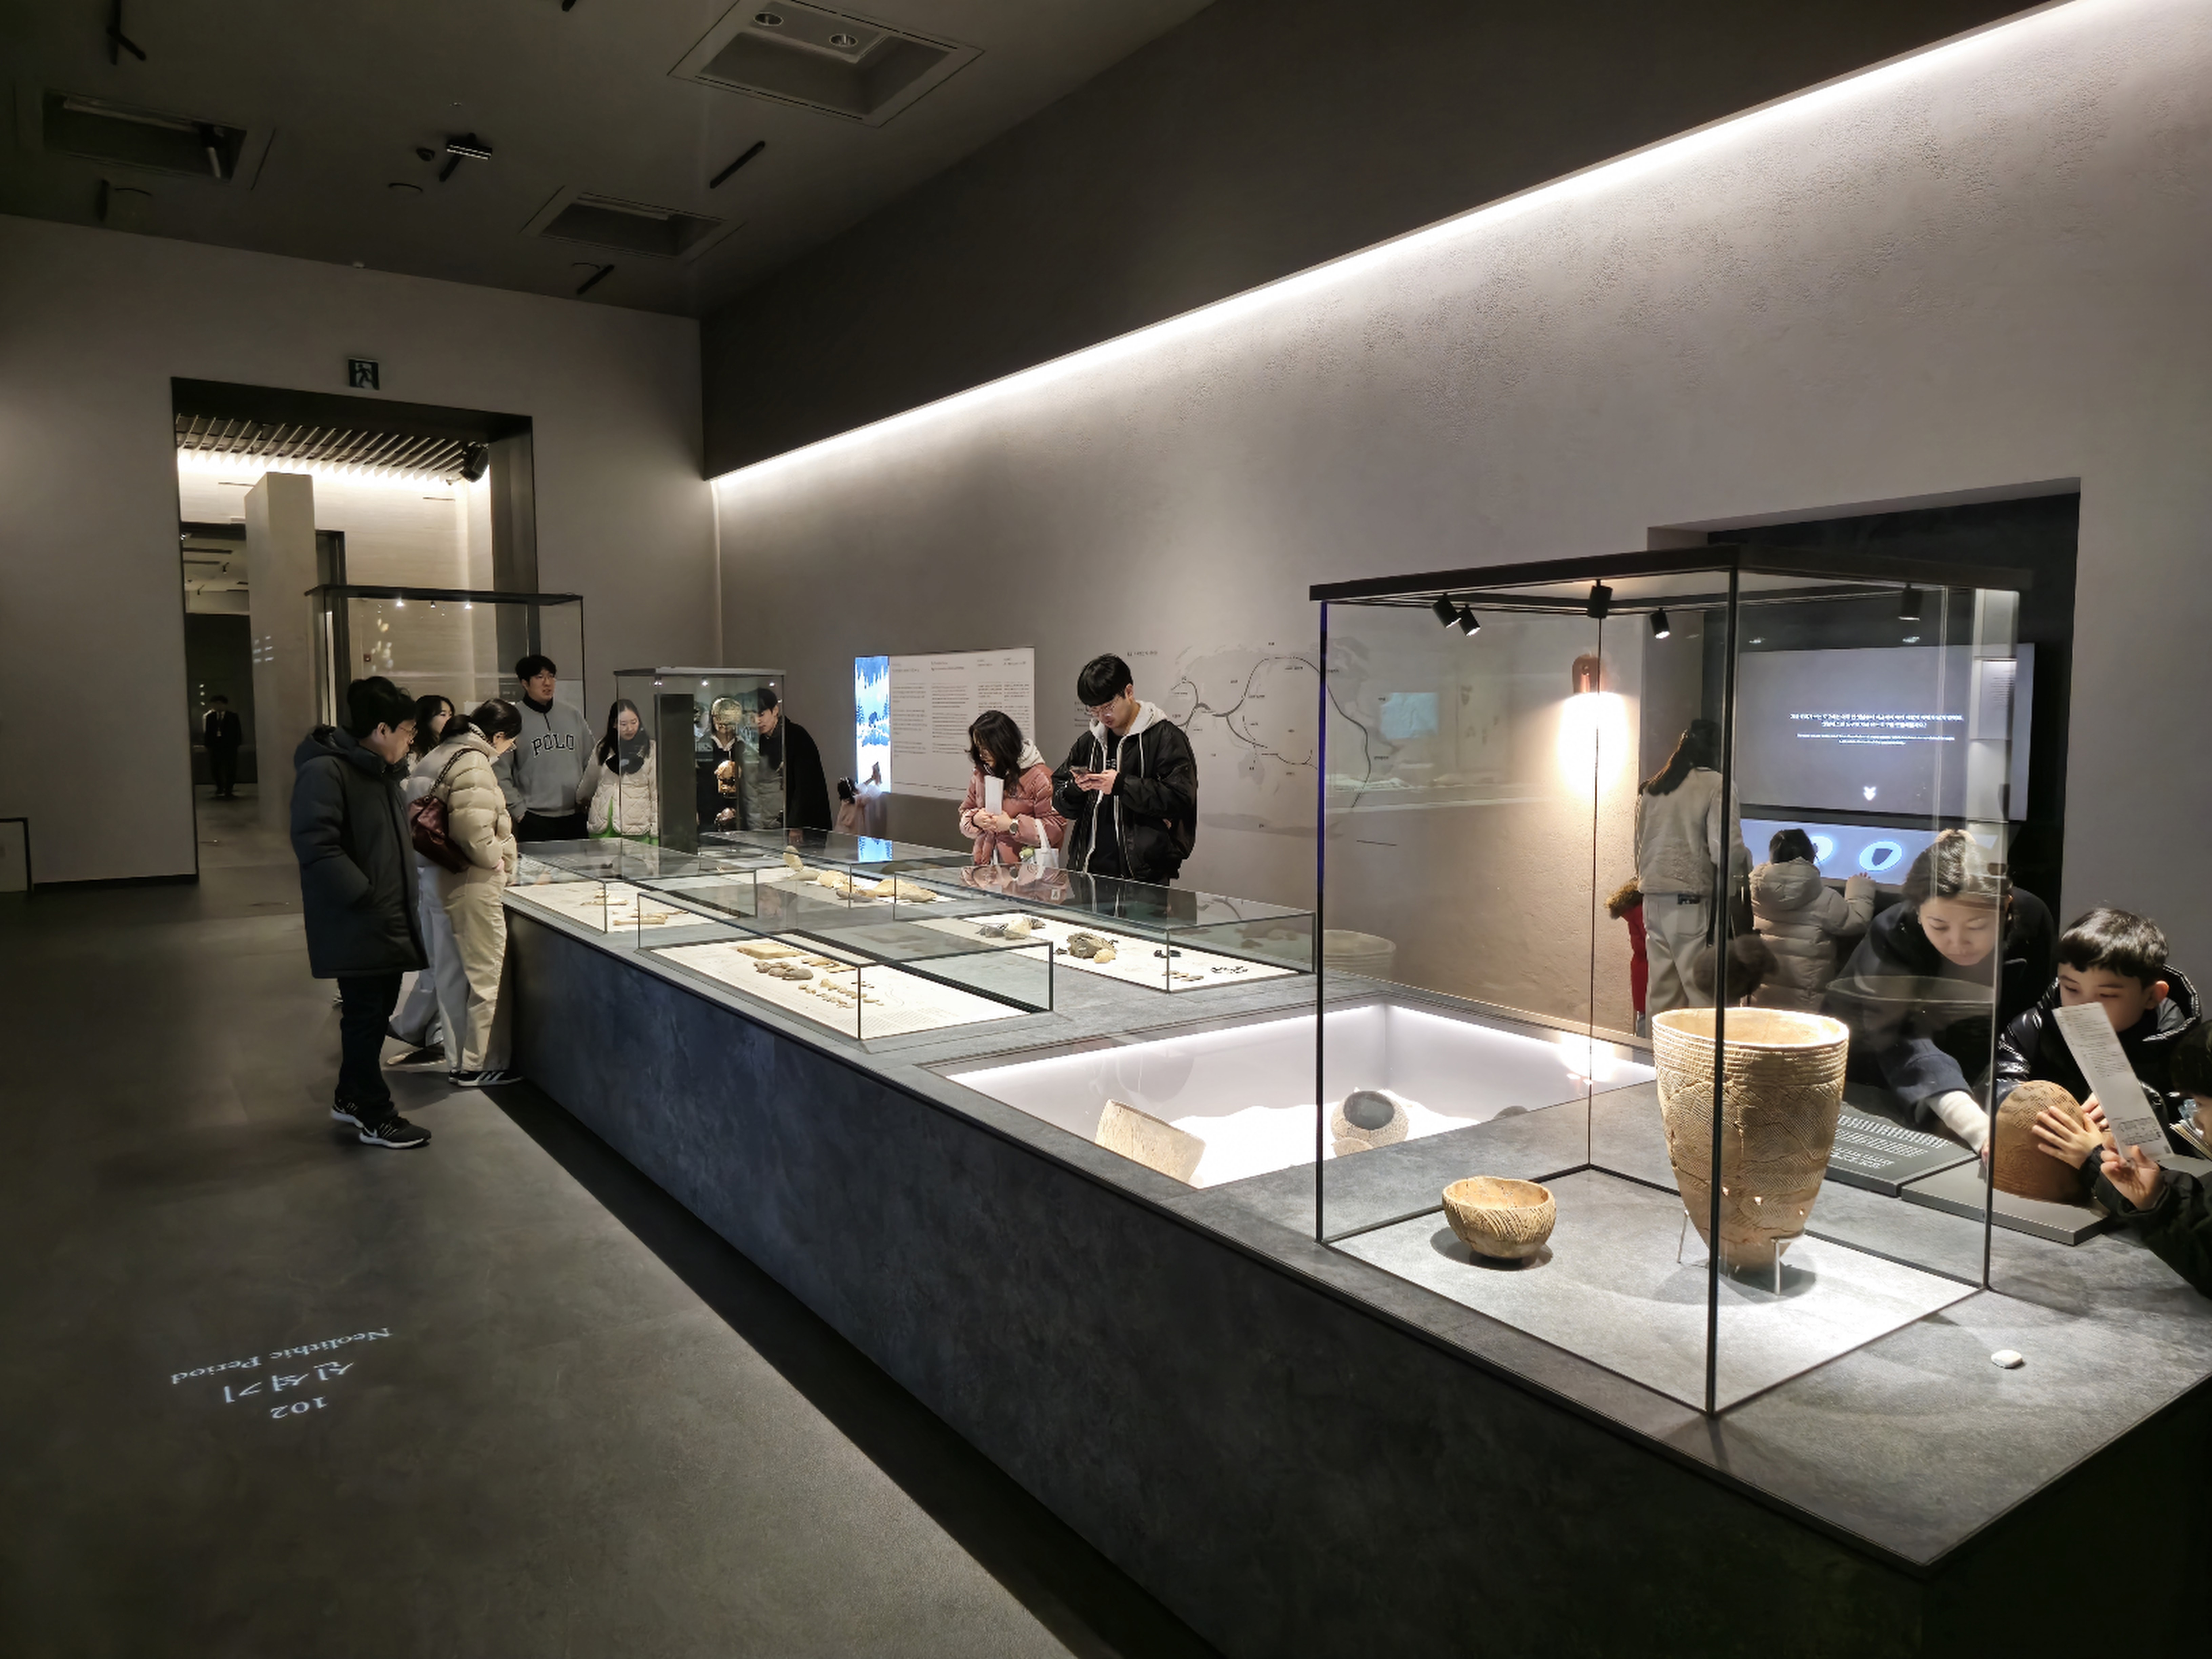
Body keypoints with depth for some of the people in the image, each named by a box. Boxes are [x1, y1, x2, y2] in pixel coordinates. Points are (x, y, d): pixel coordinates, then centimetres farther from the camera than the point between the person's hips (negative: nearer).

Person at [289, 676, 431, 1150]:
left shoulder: (379, 770, 13)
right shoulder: (325, 771, -18)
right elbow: (315, 845, -26)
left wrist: (415, 826, 8)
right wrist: (367, 896, -24)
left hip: (387, 921, 9)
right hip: (357, 924, -9)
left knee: (375, 1012, 18)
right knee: (366, 1015, 2)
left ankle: (351, 1097, 34)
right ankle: (375, 1117, 13)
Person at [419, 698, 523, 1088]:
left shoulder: (439, 756, 11)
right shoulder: (474, 766, -19)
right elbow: (476, 834, -28)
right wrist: (499, 864, -11)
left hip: (440, 878, 10)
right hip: (473, 886, -10)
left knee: (455, 974, 18)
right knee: (483, 978, 2)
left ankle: (458, 1057, 28)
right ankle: (477, 1065, 10)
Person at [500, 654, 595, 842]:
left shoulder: (573, 716, 12)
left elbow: (593, 763, 17)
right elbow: (501, 775, -4)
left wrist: (585, 795, 5)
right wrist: (519, 811, -8)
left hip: (575, 817, 4)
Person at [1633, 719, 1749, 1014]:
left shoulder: (1650, 787, 12)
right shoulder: (1715, 785, -6)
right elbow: (1726, 851, -13)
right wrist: (1746, 863, 5)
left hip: (1653, 899, 6)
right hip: (1691, 901, -6)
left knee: (1662, 992, 11)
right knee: (1703, 992, -1)